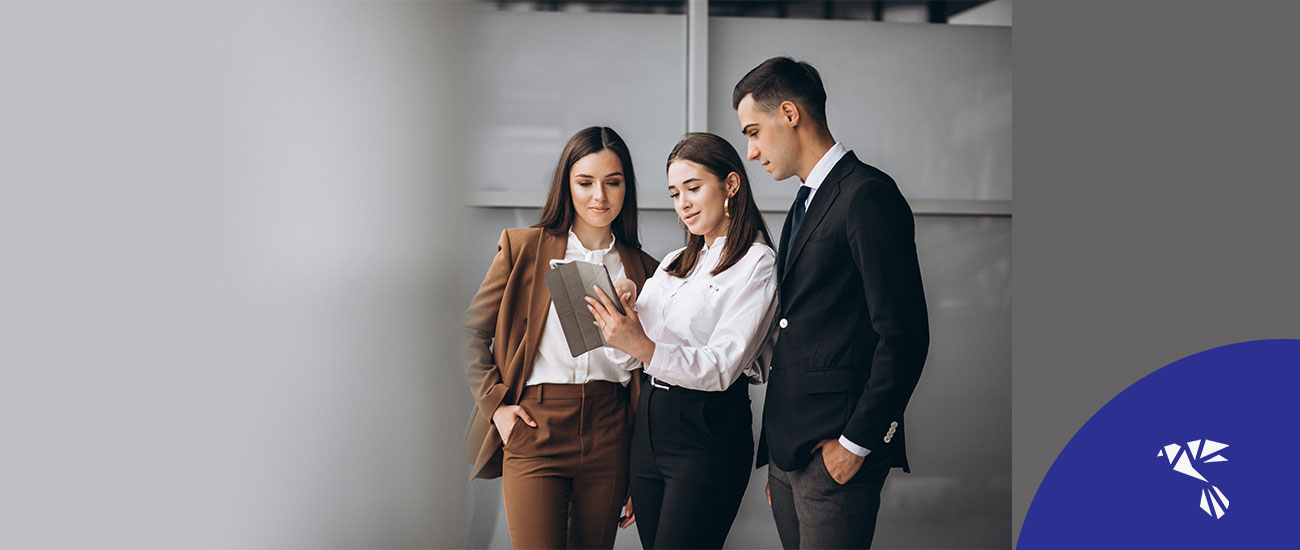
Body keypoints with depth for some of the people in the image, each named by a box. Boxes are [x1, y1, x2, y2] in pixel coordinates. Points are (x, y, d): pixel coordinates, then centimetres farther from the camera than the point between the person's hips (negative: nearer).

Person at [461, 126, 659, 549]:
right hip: (535, 429, -2)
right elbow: (473, 331, 9)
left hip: (608, 436, 2)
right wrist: (496, 403, -2)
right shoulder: (523, 249, 3)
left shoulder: (641, 270, 10)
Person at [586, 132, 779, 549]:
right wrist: (615, 331, -10)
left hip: (708, 431, -7)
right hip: (649, 422, 7)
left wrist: (645, 348, -29)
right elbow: (631, 355, 12)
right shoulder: (673, 264, 18)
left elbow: (721, 366, -16)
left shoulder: (757, 265, -5)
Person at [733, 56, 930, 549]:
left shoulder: (867, 195, -10)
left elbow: (904, 336, -16)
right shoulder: (804, 205, 19)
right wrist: (776, 453, 14)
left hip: (835, 454, -8)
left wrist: (856, 443, -14)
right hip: (788, 451, 9)